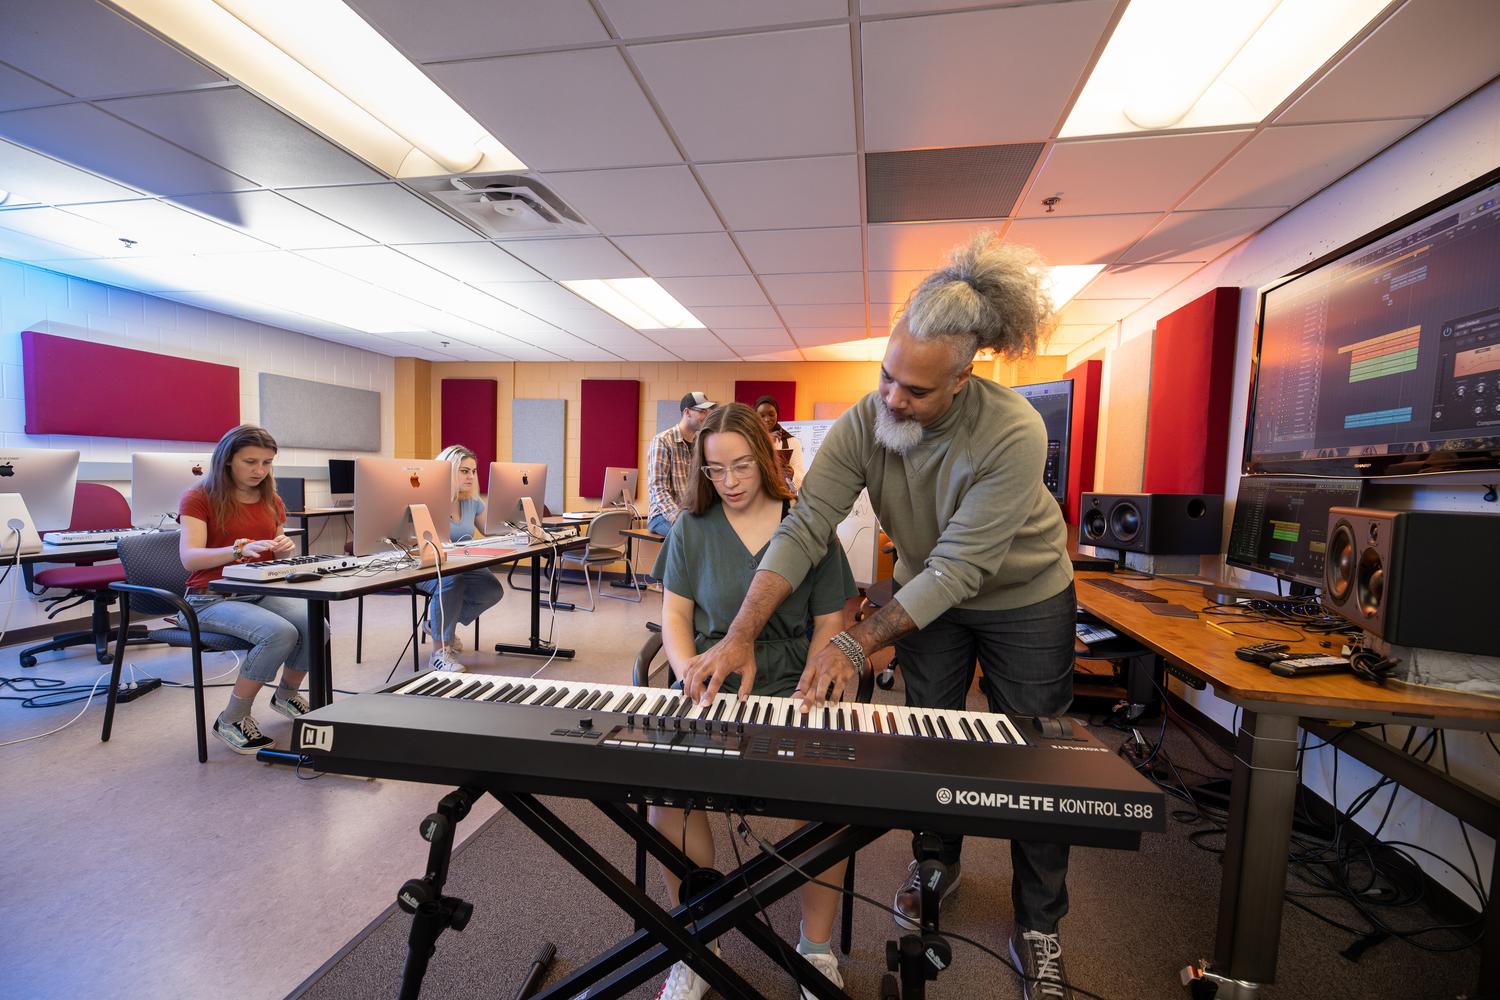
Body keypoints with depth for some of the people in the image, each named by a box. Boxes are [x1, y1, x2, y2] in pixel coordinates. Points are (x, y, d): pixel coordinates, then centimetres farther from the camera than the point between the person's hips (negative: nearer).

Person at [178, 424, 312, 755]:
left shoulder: (271, 501, 13)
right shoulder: (199, 498, -3)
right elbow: (190, 558, -17)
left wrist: (285, 549, -7)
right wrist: (241, 549, -34)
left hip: (261, 592, 5)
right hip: (212, 599, -5)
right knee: (279, 633, -33)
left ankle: (286, 695, 5)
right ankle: (232, 719, -9)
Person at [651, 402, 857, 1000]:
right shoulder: (692, 527, 6)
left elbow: (830, 622, 5)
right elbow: (674, 615, 8)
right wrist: (689, 670, -11)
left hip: (790, 686, 0)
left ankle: (817, 950, 5)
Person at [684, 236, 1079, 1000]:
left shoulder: (1013, 434, -33)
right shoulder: (863, 425, -23)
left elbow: (956, 567, -34)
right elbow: (804, 528, -29)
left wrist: (857, 643, -35)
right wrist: (740, 637, -37)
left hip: (1023, 600, -2)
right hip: (927, 596, 3)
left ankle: (1037, 928, 31)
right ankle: (937, 864, 43)